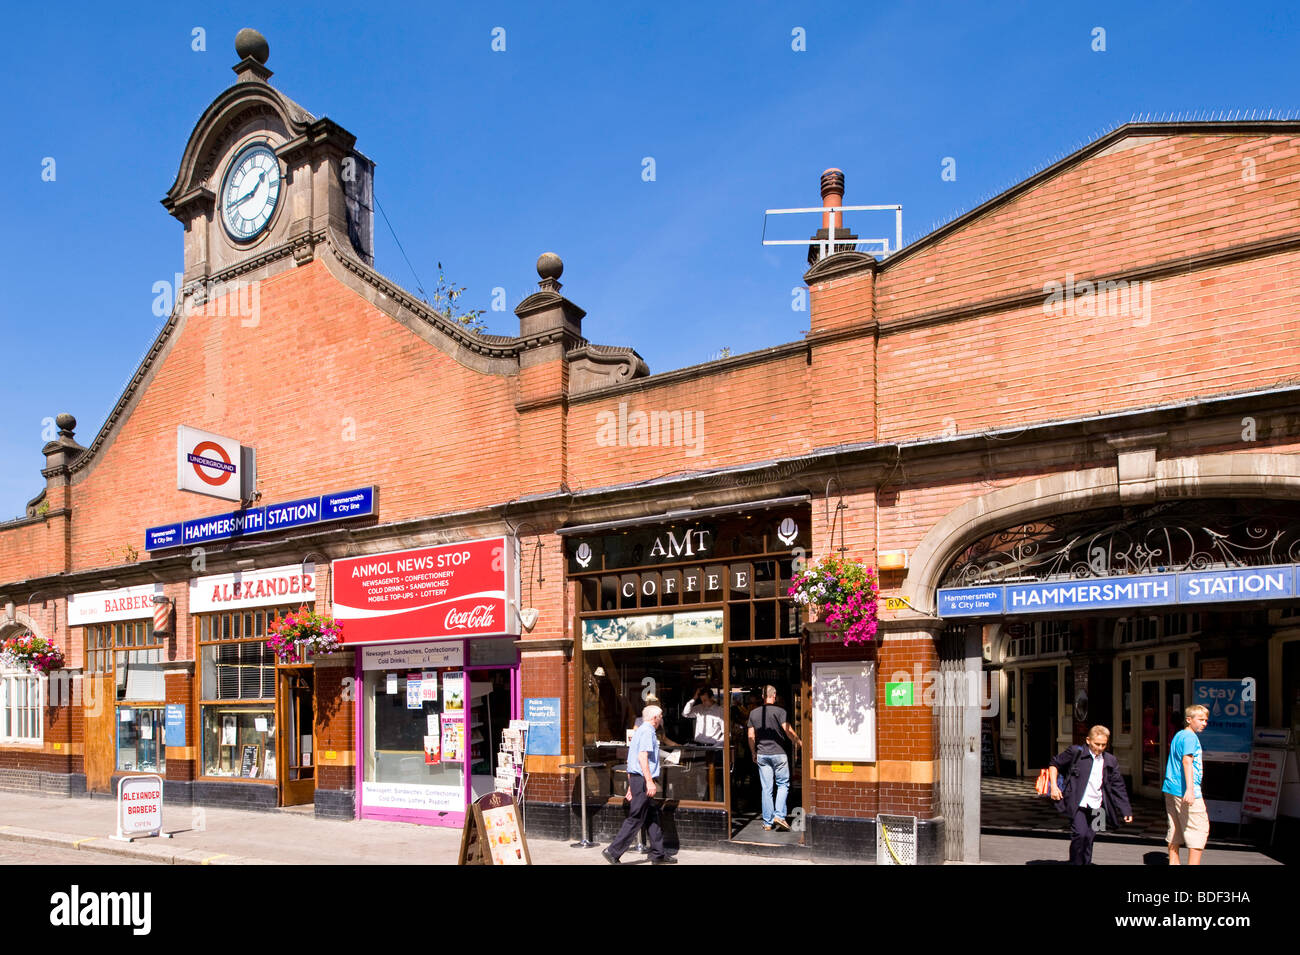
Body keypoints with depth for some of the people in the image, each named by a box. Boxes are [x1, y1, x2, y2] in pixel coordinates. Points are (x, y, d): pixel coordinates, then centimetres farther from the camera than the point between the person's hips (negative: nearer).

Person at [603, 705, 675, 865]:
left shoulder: (639, 731, 20)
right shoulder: (647, 731, -11)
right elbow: (642, 757, -22)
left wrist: (631, 785, 25)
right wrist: (649, 782, -26)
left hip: (635, 778, 10)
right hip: (642, 779, -10)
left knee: (653, 816, 12)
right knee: (635, 820, -6)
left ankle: (658, 855, 16)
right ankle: (613, 852, -4)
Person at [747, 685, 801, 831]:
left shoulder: (753, 713, 5)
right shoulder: (779, 711, -8)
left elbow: (751, 736, 7)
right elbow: (788, 730, -14)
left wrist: (754, 753, 17)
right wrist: (797, 741, 3)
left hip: (761, 754, 4)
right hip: (778, 753, -4)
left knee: (766, 788, 6)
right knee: (783, 784, 9)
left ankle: (767, 822, 7)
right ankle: (779, 815, -5)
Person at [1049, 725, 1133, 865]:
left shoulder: (1110, 762, 9)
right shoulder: (1075, 752, -3)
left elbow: (1118, 786, 14)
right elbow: (1054, 764, 7)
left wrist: (1126, 811, 11)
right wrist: (1054, 786, -3)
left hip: (1096, 807, 4)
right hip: (1078, 805, -4)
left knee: (1089, 838, 5)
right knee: (1080, 834, -17)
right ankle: (1075, 863, -1)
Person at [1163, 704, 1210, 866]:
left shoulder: (1178, 735, 18)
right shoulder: (1190, 737, -11)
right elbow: (1187, 761, -23)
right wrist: (1189, 789, -31)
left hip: (1171, 790, 9)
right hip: (1184, 791, -9)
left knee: (1175, 829, 12)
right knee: (1200, 828, -4)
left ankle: (1173, 862, 15)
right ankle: (1193, 863, -7)